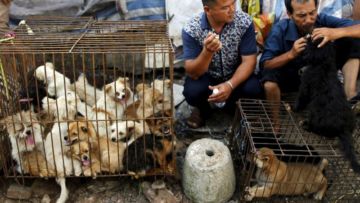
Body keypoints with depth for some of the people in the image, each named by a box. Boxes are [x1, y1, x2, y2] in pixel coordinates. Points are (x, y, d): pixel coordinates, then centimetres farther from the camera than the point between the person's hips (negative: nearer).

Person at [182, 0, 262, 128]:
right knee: (191, 91, -31)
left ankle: (233, 107, 10)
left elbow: (249, 61, -17)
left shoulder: (244, 22, -19)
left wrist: (230, 84, -33)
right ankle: (203, 109, 8)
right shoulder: (191, 29, -23)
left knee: (254, 89, -27)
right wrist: (208, 52, -45)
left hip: (235, 76, 2)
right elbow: (193, 73, -25)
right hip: (206, 76, -1)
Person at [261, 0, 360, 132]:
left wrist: (336, 32, -43)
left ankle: (349, 96, -22)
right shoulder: (280, 30, -21)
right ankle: (275, 122, -10)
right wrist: (291, 54, -37)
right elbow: (265, 65, -22)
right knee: (270, 84, -37)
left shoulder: (323, 21, -17)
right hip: (291, 75, -2)